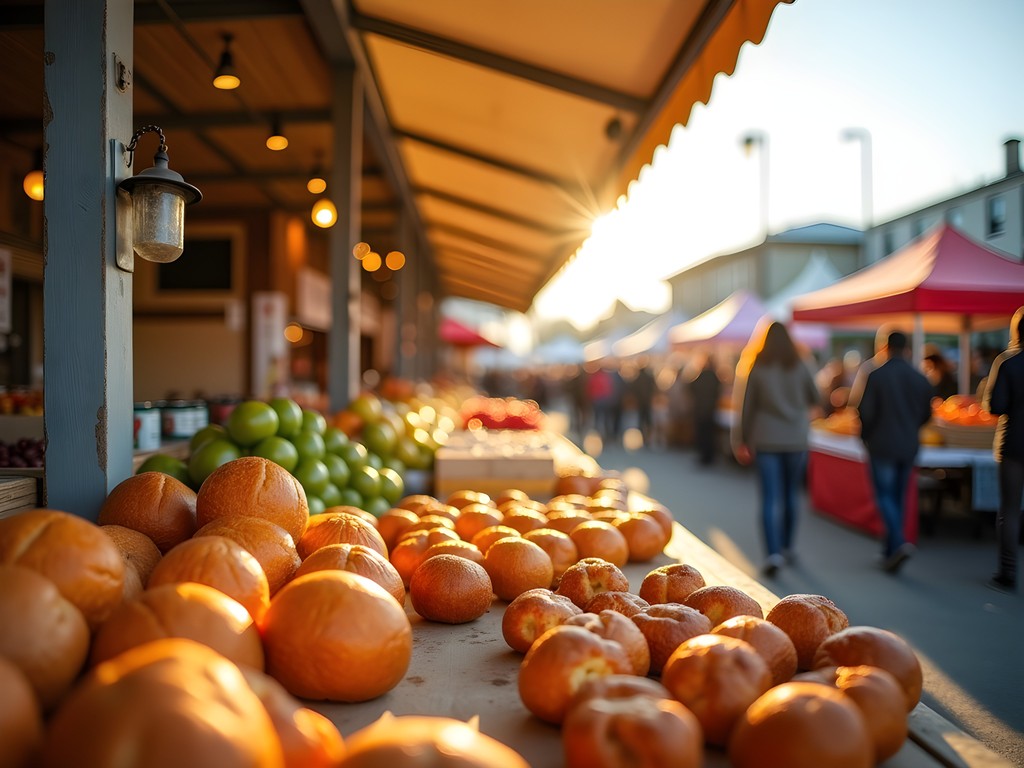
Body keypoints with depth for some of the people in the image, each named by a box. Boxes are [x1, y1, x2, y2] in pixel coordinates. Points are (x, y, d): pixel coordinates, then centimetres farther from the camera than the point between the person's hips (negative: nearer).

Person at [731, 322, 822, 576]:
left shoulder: (757, 369, -3)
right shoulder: (800, 368, 1)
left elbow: (747, 407, -2)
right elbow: (816, 401, 11)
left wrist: (743, 440, 6)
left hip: (766, 441, -2)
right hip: (796, 440, 2)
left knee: (770, 498, -3)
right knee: (790, 495, 16)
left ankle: (774, 553, -14)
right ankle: (786, 547, 26)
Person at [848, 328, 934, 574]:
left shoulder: (876, 375, -11)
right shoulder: (920, 378, 3)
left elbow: (865, 411, -12)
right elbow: (926, 413, 9)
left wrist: (865, 436, 5)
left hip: (882, 445, -5)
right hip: (908, 447, 5)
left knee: (884, 495, 2)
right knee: (898, 496, 13)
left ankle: (898, 543, -18)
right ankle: (889, 551, 20)